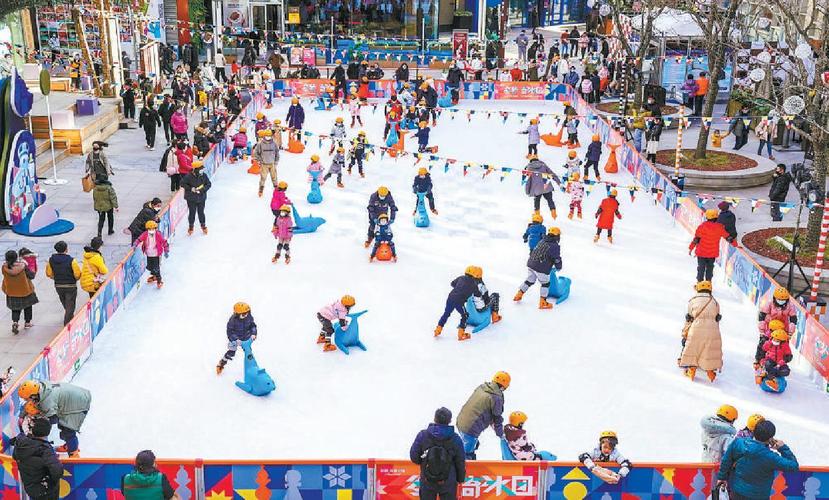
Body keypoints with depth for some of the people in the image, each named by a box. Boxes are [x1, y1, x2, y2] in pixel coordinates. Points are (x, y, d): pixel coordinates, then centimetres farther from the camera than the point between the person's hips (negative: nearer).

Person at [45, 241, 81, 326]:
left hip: (58, 286, 5)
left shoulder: (51, 260, -5)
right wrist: (75, 279, 5)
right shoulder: (71, 260, -21)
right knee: (70, 307, 4)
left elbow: (49, 273, 3)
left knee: (66, 306, 24)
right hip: (71, 286, -5)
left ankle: (70, 321, 40)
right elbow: (78, 274, -17)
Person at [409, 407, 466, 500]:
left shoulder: (422, 435, -12)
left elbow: (414, 457, -6)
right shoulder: (455, 439, -13)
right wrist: (461, 479, 12)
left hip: (427, 482, 1)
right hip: (448, 483, -1)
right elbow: (460, 462, -4)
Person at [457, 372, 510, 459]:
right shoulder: (497, 398, -16)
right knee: (467, 453, 4)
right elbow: (497, 419, -6)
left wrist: (491, 423, 30)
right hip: (471, 429, -9)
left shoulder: (481, 387, 6)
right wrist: (500, 434, 11)